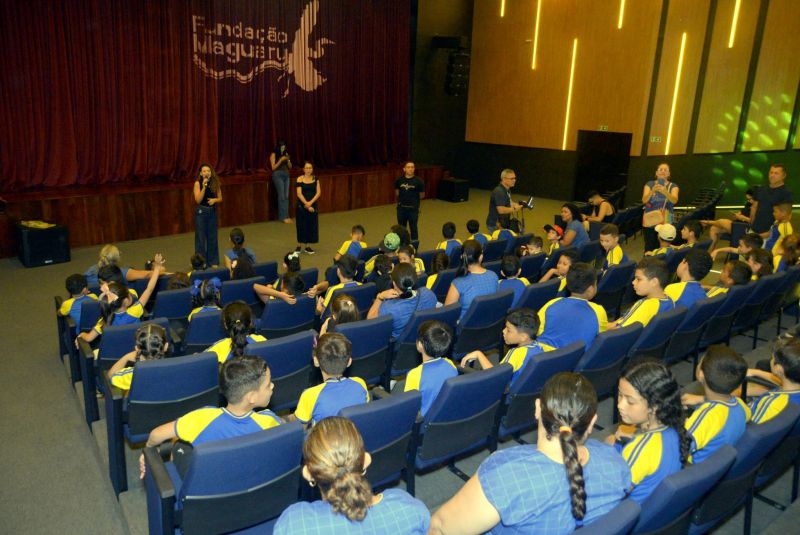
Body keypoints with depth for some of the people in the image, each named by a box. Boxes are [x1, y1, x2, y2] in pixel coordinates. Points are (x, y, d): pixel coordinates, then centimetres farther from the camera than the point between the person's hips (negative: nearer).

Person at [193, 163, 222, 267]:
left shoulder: (215, 183, 1)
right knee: (200, 237, 1)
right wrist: (204, 186, -22)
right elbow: (198, 200, -16)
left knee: (212, 237, 10)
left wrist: (214, 200, -15)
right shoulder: (198, 183, -8)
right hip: (201, 211, -3)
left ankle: (213, 261, 20)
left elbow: (220, 198, 7)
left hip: (212, 211, 3)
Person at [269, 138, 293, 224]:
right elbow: (273, 167, -8)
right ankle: (283, 217, -6)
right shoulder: (274, 155, -3)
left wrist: (288, 160, -5)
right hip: (278, 175, -6)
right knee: (281, 196, -9)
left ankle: (286, 215, 7)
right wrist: (281, 160, -16)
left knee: (286, 196, 2)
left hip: (286, 175, 6)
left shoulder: (285, 154, 13)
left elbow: (290, 167, 14)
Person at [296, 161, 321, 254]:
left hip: (313, 205, 3)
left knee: (311, 225, 4)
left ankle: (308, 246, 14)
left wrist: (310, 203, -15)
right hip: (301, 205, -3)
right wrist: (306, 204, -17)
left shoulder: (315, 179, 2)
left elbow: (318, 193, -3)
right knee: (302, 225, 2)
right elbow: (299, 194, -11)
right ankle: (299, 246, 15)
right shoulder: (300, 179, -6)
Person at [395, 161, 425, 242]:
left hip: (413, 209, -3)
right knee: (401, 228, 13)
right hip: (401, 208, 3)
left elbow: (422, 195, 2)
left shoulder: (418, 181, -10)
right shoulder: (399, 180, -3)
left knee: (413, 228, 3)